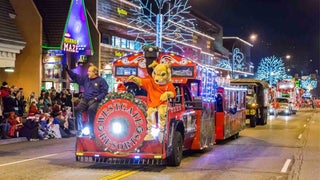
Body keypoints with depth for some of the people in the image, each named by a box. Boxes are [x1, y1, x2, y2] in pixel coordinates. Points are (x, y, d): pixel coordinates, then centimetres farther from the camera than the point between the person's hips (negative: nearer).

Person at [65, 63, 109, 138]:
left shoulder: (101, 81, 0)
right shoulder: (85, 78, 16)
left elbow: (104, 92, -3)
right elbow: (75, 77, 18)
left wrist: (97, 98, -15)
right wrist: (68, 70, 9)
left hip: (94, 100, -5)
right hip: (85, 99, 5)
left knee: (91, 110, -35)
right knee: (77, 109, -23)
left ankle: (91, 131, -28)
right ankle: (80, 129, -13)